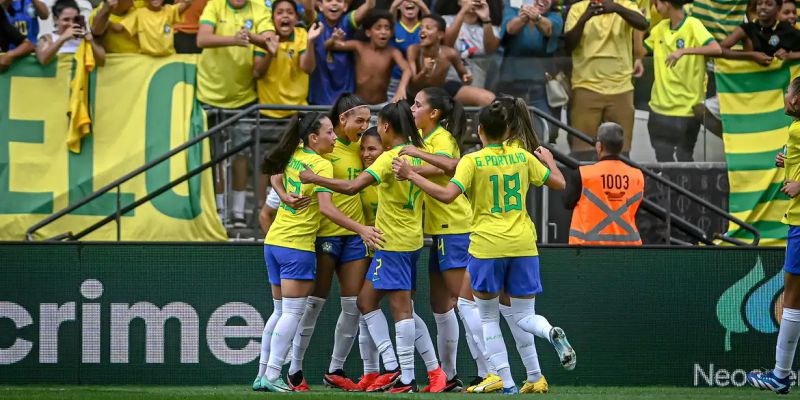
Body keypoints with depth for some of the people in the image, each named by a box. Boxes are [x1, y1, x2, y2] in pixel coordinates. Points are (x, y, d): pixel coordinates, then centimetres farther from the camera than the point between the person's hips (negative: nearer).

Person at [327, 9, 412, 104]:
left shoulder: (393, 52, -9)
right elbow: (328, 46, 3)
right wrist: (333, 39, -23)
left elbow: (407, 70, -25)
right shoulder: (359, 47, -4)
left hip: (381, 104, -1)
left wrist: (401, 88, -46)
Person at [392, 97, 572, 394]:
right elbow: (559, 183, 14)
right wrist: (549, 160, 35)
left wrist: (411, 175, -11)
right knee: (524, 318, 12)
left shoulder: (473, 161, -6)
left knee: (488, 318, 12)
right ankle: (554, 334, -24)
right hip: (523, 245, 3)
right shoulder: (523, 157, 6)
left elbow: (447, 194, -19)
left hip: (487, 246, -3)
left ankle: (507, 383, 1)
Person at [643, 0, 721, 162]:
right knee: (663, 160, 9)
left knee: (684, 159, 1)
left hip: (686, 107, -6)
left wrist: (684, 51, -32)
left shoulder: (692, 25, -11)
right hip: (660, 106, 6)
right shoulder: (660, 28, 9)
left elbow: (716, 49, -26)